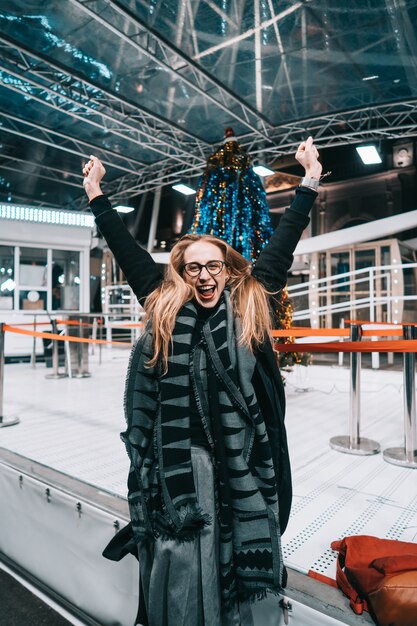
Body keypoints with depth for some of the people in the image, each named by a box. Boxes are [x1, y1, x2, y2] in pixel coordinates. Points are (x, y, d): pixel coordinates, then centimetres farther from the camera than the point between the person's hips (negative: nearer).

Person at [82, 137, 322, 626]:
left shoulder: (249, 307, 2)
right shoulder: (165, 311, 3)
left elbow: (282, 245, 6)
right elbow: (127, 250, 10)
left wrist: (310, 181, 10)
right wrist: (96, 195, 18)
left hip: (239, 460, 0)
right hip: (175, 459, 1)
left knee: (231, 567, 13)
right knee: (176, 572, 10)